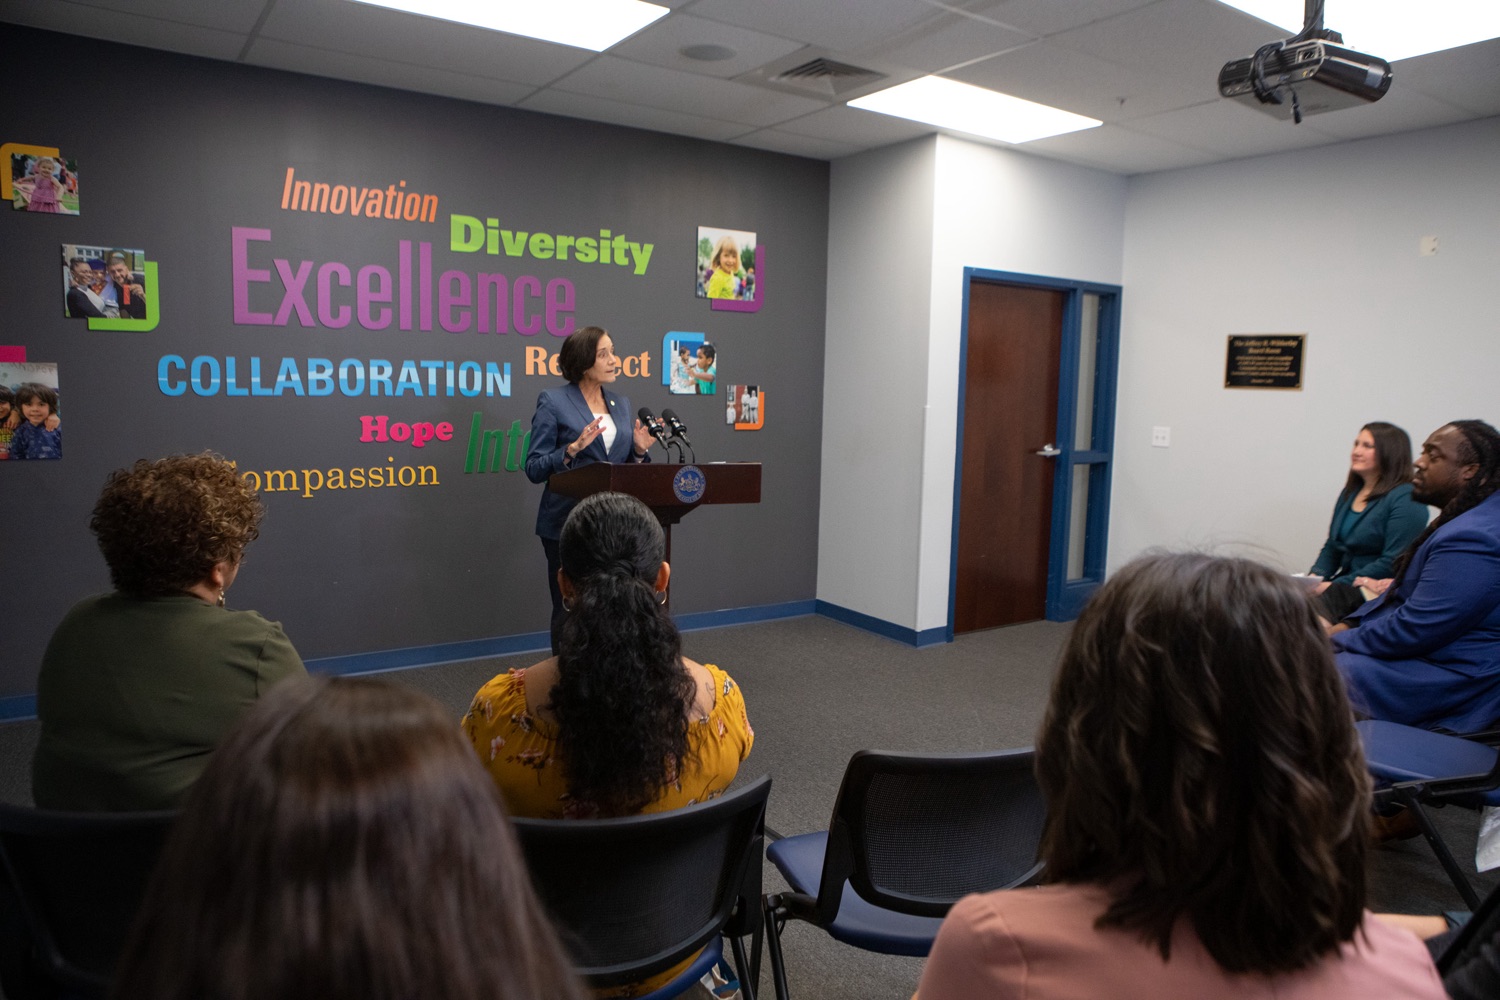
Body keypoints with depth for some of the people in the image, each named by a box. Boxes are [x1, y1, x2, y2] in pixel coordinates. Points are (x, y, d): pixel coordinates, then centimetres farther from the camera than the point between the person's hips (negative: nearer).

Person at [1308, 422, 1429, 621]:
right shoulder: (1350, 493, 17)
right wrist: (1315, 576, -1)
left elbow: (1393, 562, -17)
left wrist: (1336, 585, -19)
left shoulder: (1406, 498, -8)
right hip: (1346, 585, 7)